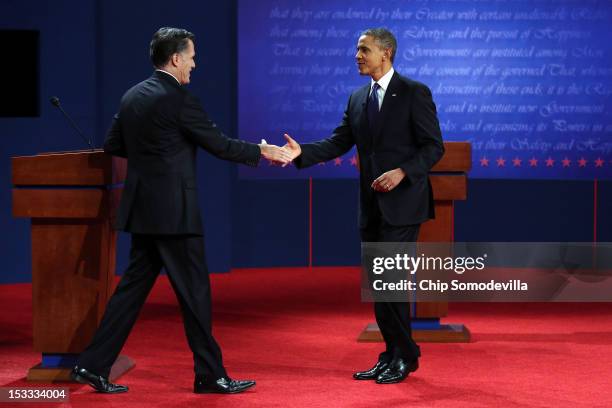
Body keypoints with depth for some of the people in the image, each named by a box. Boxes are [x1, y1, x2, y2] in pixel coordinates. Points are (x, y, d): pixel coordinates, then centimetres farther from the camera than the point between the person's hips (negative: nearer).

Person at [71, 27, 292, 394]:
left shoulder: (132, 97, 10)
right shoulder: (178, 99, -14)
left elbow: (113, 146, 16)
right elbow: (219, 144, -11)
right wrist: (262, 152, 1)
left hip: (143, 210, 8)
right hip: (173, 212, -8)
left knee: (133, 287, 12)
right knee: (194, 292, 0)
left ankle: (94, 365, 10)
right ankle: (210, 375, 7)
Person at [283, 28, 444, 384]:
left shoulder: (414, 93, -7)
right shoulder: (358, 98, 12)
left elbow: (434, 146, -9)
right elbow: (338, 143, 6)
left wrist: (402, 172, -22)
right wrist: (302, 152, -10)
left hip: (402, 202, -7)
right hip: (372, 205, 7)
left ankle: (405, 355, 3)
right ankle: (392, 356, 18)